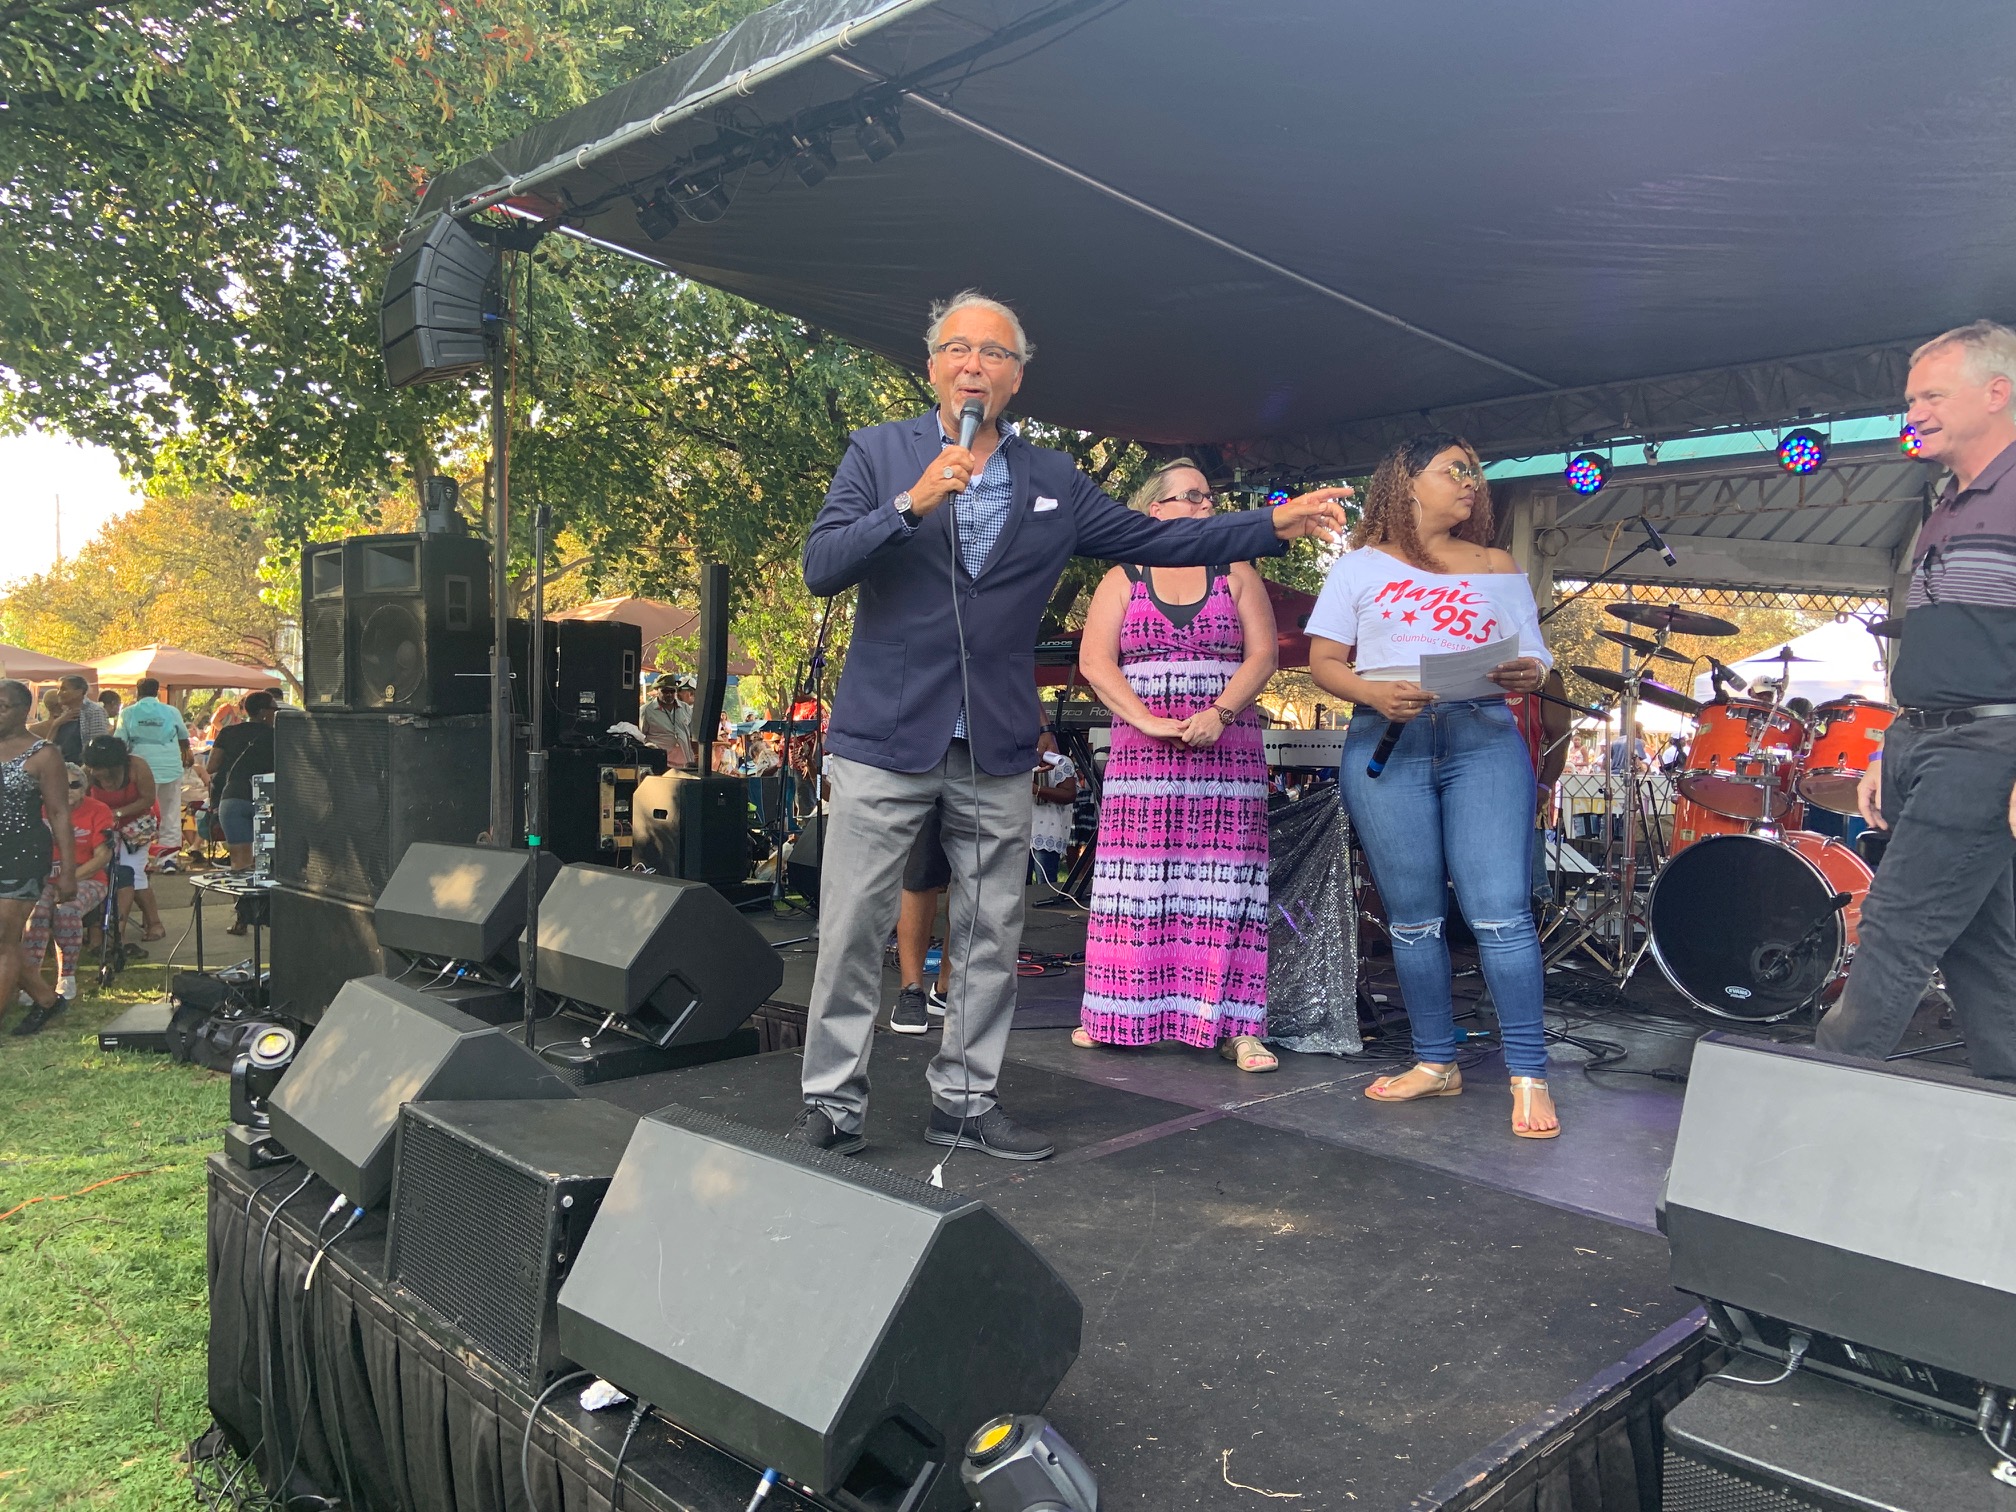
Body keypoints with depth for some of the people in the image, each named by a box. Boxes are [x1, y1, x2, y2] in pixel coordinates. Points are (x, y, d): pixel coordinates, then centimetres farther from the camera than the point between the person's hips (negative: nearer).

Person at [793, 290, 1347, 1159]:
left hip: (997, 750, 4)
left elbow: (1155, 540, 12)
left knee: (992, 936, 9)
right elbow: (820, 567, -9)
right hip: (886, 736, -3)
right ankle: (831, 1104, 14)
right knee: (853, 930, -1)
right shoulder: (878, 453, 2)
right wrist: (910, 504, -23)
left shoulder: (1053, 482, 11)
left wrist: (1276, 524, 6)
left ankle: (965, 1100, 24)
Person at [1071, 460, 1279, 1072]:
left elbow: (1262, 655, 3)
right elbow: (1095, 662, 0)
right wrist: (1150, 722, -13)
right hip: (1142, 751, 0)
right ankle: (1117, 1016, 7)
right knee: (1136, 880, -1)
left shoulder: (1237, 576, 13)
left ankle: (1235, 1026, -2)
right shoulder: (1122, 581, 11)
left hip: (1227, 751, 0)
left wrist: (1218, 713, -13)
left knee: (1223, 882, -4)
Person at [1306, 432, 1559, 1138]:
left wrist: (1528, 676, -10)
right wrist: (1375, 693, -13)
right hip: (1386, 741, 0)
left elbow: (1532, 658, 14)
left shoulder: (1499, 569, 19)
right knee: (1412, 915, 3)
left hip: (1484, 738, 0)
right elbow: (1324, 662, 7)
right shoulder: (1362, 565, 14)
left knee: (1499, 908, -10)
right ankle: (1436, 1063, 17)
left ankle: (1529, 1077, -4)